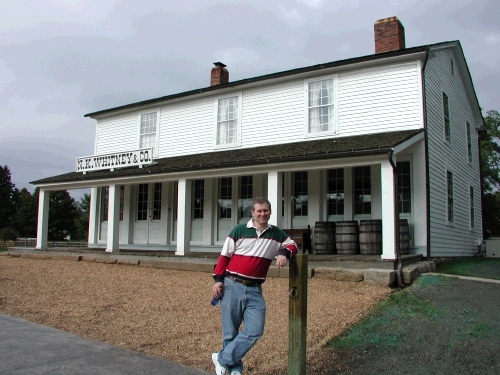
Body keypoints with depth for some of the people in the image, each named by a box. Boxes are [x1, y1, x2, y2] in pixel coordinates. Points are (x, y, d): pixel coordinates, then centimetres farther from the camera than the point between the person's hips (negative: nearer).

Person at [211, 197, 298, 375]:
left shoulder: (277, 234, 8)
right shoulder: (239, 230, -1)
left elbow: (291, 244, 20)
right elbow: (224, 256, 2)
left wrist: (284, 253, -3)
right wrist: (217, 279, -4)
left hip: (255, 290, 3)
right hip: (232, 286, -3)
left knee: (255, 330, -7)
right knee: (230, 332, 5)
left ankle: (222, 360, 7)